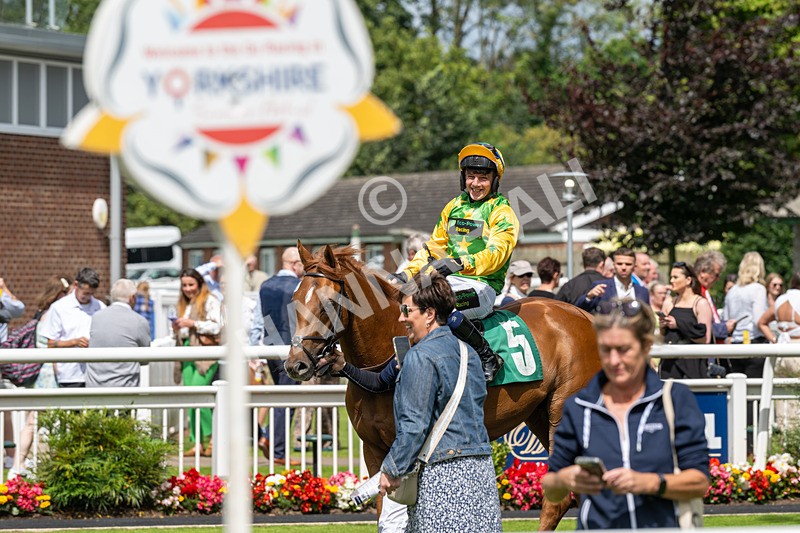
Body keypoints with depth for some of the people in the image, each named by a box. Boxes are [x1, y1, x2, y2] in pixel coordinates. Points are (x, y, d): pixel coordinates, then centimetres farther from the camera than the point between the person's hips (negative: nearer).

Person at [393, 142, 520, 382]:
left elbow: (496, 254, -19)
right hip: (451, 281, 7)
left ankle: (489, 358, -23)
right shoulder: (455, 207, 17)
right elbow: (435, 246, 22)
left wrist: (461, 263, -35)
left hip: (483, 286, -7)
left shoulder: (501, 213, -4)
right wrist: (409, 272, 7)